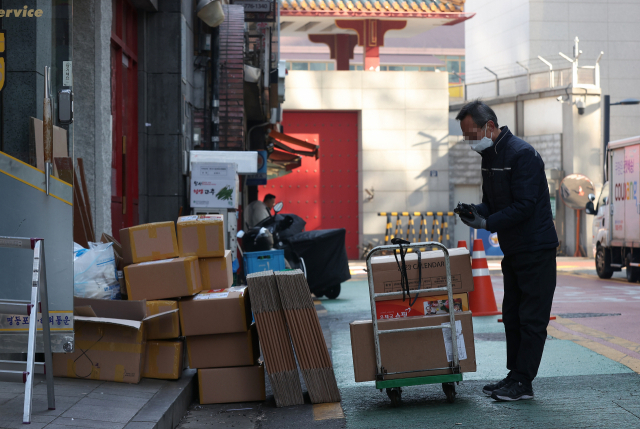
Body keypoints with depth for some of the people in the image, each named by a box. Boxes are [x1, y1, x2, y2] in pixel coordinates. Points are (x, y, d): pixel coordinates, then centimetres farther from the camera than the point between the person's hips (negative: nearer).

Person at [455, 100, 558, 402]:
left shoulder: (521, 154, -19)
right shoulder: (489, 156, 10)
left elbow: (524, 206, -24)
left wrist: (487, 223, -25)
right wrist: (478, 211, -5)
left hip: (536, 250, -10)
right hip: (513, 250, 10)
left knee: (531, 318, -4)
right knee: (512, 317, 12)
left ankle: (522, 382, -1)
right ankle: (514, 376, 20)